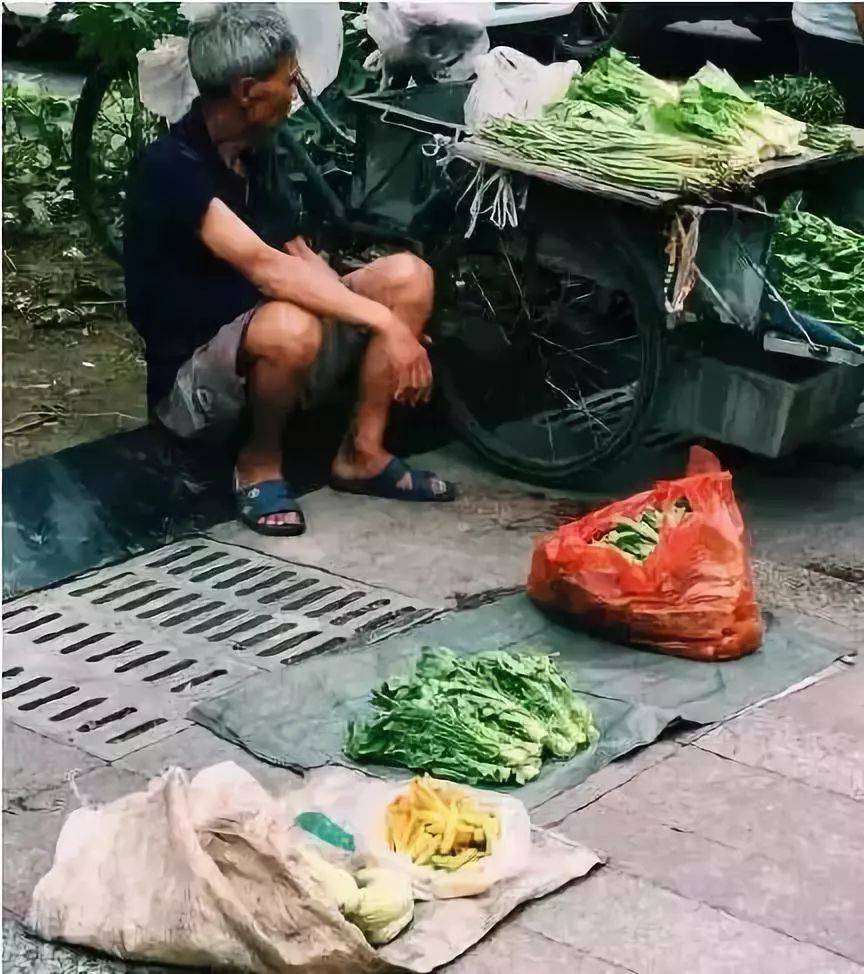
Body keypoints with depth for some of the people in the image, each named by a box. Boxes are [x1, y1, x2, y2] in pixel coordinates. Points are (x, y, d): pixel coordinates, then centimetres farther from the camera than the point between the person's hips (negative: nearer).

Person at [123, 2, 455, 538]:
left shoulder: (253, 156, 6)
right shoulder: (172, 168, -22)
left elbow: (303, 263, 5)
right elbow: (263, 266, -32)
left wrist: (396, 332, -10)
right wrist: (386, 321, -34)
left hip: (266, 353, 8)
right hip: (194, 381, -8)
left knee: (408, 275, -7)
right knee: (291, 325, -40)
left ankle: (362, 454, -1)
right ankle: (260, 463, -11)